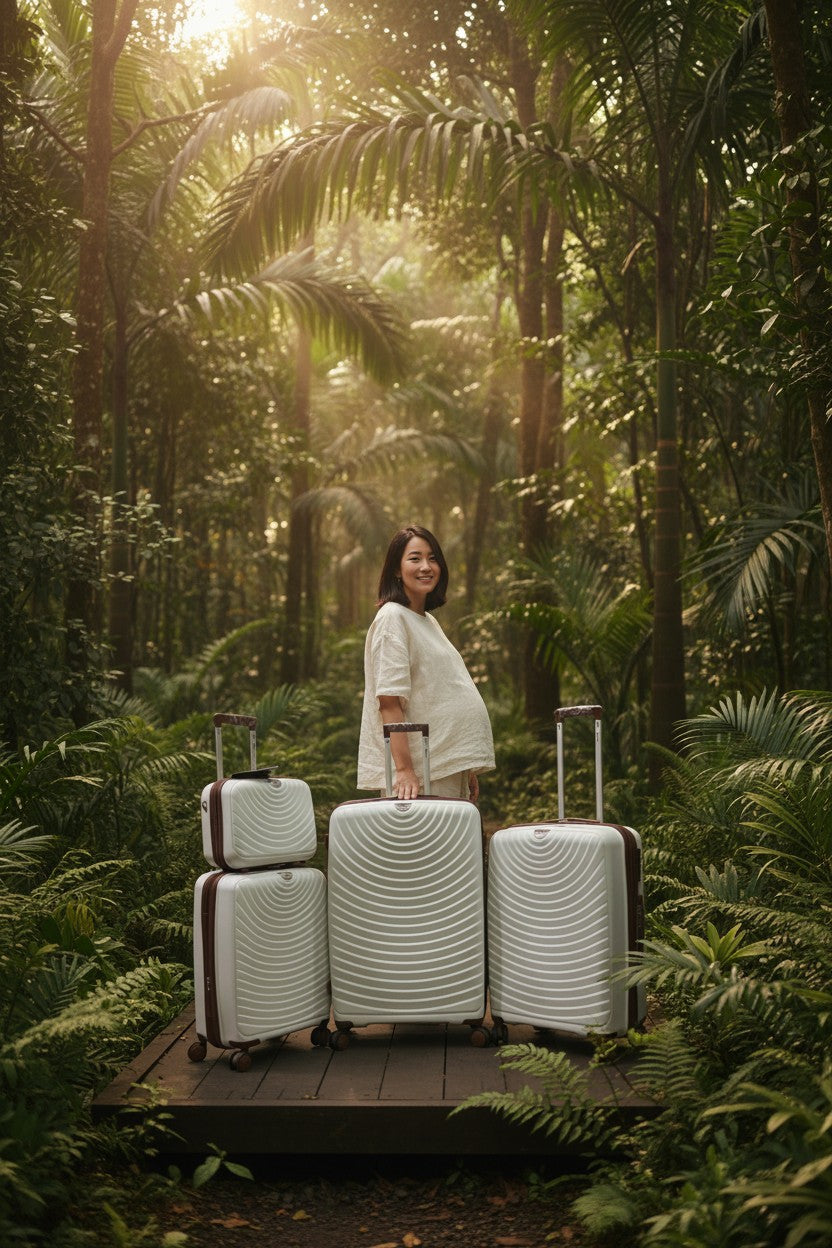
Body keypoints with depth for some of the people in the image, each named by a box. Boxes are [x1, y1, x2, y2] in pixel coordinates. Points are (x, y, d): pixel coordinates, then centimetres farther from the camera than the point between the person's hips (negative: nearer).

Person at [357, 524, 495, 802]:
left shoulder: (429, 622, 18)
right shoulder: (392, 618, -9)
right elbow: (389, 701, -17)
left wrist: (467, 769, 19)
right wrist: (404, 769, -24)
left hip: (449, 770, 8)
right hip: (419, 773, -8)